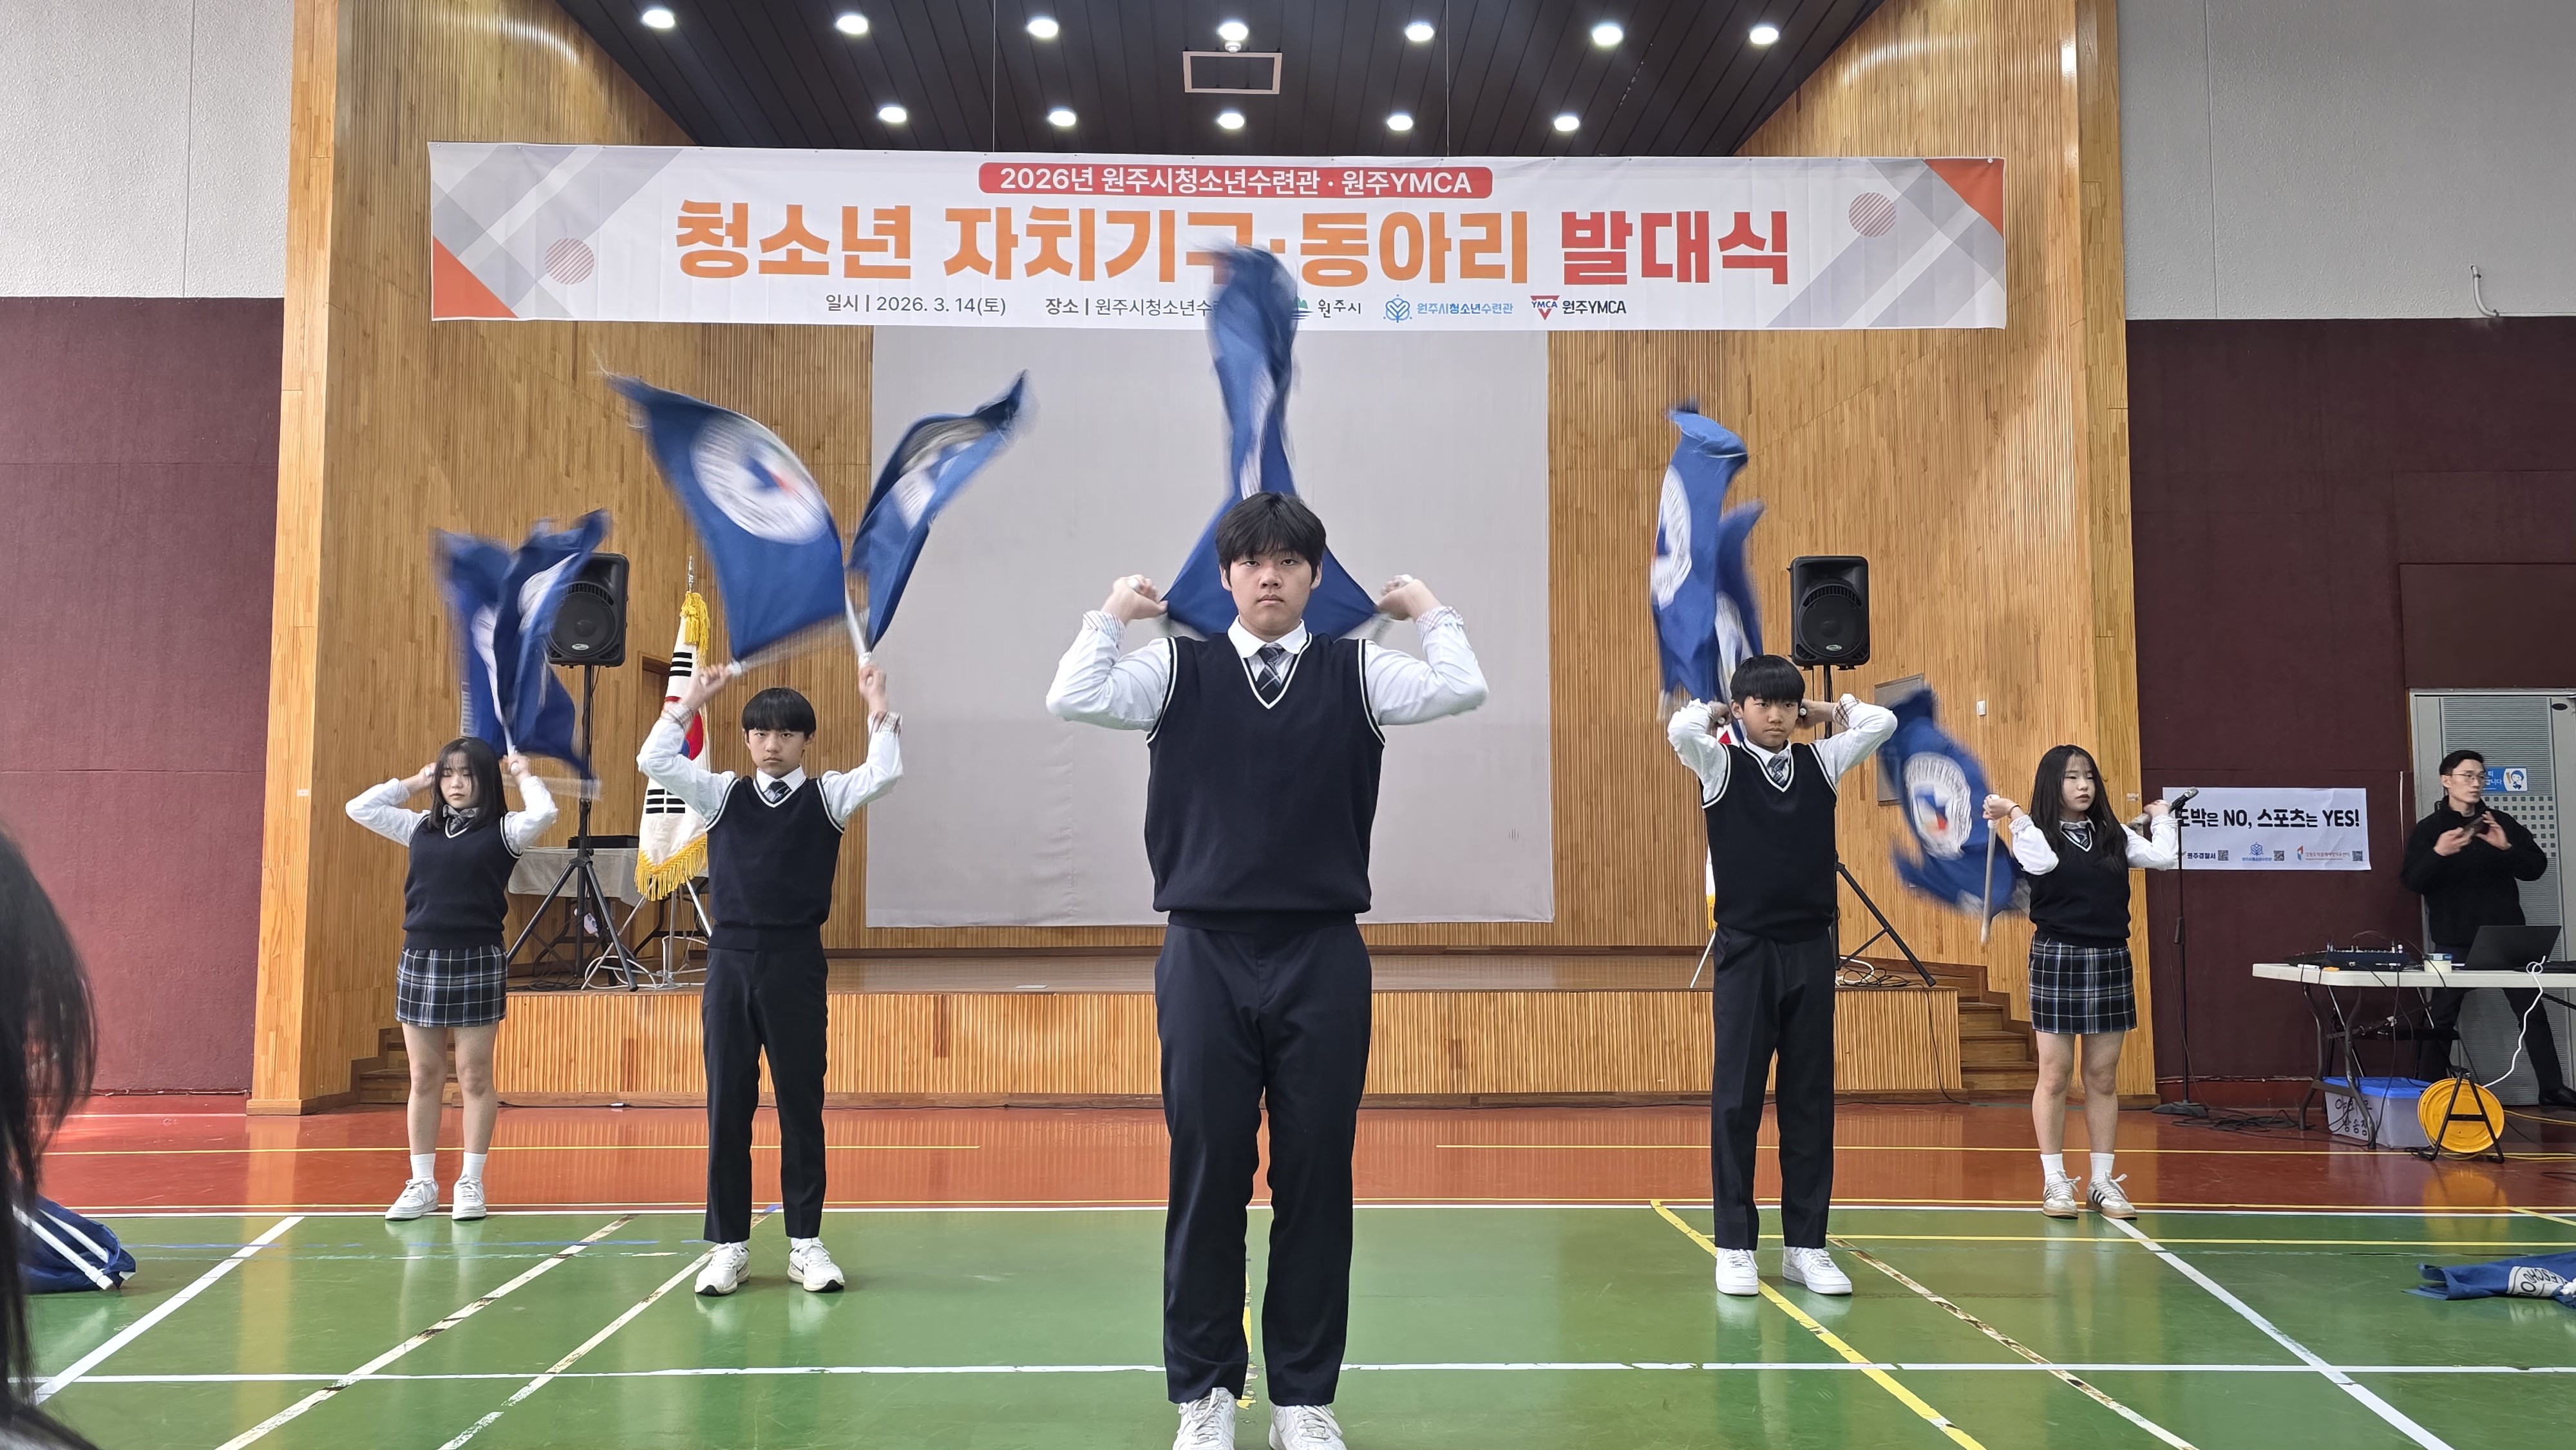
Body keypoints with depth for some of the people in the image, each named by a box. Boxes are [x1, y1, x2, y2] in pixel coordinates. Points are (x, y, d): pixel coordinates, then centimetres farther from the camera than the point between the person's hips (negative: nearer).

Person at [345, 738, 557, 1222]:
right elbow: (360, 808, 12)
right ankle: (422, 1184, 16)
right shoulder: (421, 828, 10)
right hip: (420, 959, 4)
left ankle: (471, 1183, 11)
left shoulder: (502, 831, -3)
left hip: (478, 960, -4)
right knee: (424, 1079, 9)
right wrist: (413, 783, 11)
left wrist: (522, 774, -5)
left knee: (474, 1078, 3)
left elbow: (544, 813, -21)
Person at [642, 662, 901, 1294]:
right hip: (729, 962, 2)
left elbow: (884, 774, -10)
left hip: (796, 965, -1)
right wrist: (691, 700, -1)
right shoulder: (722, 793, 10)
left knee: (802, 1106, 4)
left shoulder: (827, 796, 6)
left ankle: (805, 1242, 13)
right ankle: (728, 1245, 14)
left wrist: (878, 706, -12)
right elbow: (654, 761, 1)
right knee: (726, 1108, 5)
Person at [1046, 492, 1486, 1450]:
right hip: (1205, 953, 0)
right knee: (1207, 1177, 6)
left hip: (1324, 957, 1)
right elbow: (1073, 699, -9)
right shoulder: (1179, 669, 4)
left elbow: (1461, 691, -9)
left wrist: (1425, 607, 4)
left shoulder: (1355, 672, 5)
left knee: (1317, 1179, 6)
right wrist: (1114, 612, 0)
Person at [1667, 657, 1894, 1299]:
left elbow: (1882, 722, 4)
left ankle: (1806, 1245, 15)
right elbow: (1682, 727, -20)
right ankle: (1735, 1246, 9)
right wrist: (1722, 709, -1)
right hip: (1745, 950, -3)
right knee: (1736, 1101, 0)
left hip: (1812, 950, 3)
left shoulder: (1819, 761, 9)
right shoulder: (1721, 763, -1)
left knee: (1811, 1100, 7)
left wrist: (1824, 710, 13)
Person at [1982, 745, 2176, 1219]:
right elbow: (2042, 863, -23)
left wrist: (2161, 818, 11)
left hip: (2111, 959, 4)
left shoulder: (2114, 836, 9)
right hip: (2057, 957, -4)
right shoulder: (2038, 835, -2)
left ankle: (2102, 1181, 16)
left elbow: (2165, 858, -2)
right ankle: (2055, 1181, 10)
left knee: (2103, 1078, 8)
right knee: (2055, 1076, 1)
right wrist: (2016, 816, -17)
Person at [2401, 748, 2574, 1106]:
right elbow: (2413, 882, -9)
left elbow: (2537, 868, 1)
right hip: (2455, 942, -3)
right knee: (2440, 1018, -1)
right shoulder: (2427, 830, -1)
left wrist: (2506, 848, -18)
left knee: (2532, 1011, 4)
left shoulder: (2503, 823, 7)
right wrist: (2438, 854, -28)